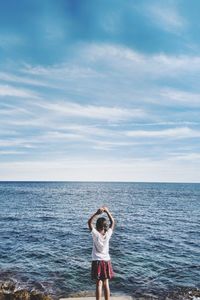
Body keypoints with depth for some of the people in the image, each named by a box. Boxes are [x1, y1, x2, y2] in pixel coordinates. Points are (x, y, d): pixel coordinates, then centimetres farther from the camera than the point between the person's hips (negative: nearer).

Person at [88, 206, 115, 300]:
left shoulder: (96, 234, -17)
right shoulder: (108, 234, -11)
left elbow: (89, 222, -11)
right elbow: (113, 222, 2)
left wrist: (97, 213, -19)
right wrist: (107, 212, -4)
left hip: (97, 262, -3)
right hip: (106, 261, 3)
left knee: (99, 284, 3)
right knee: (106, 284, 13)